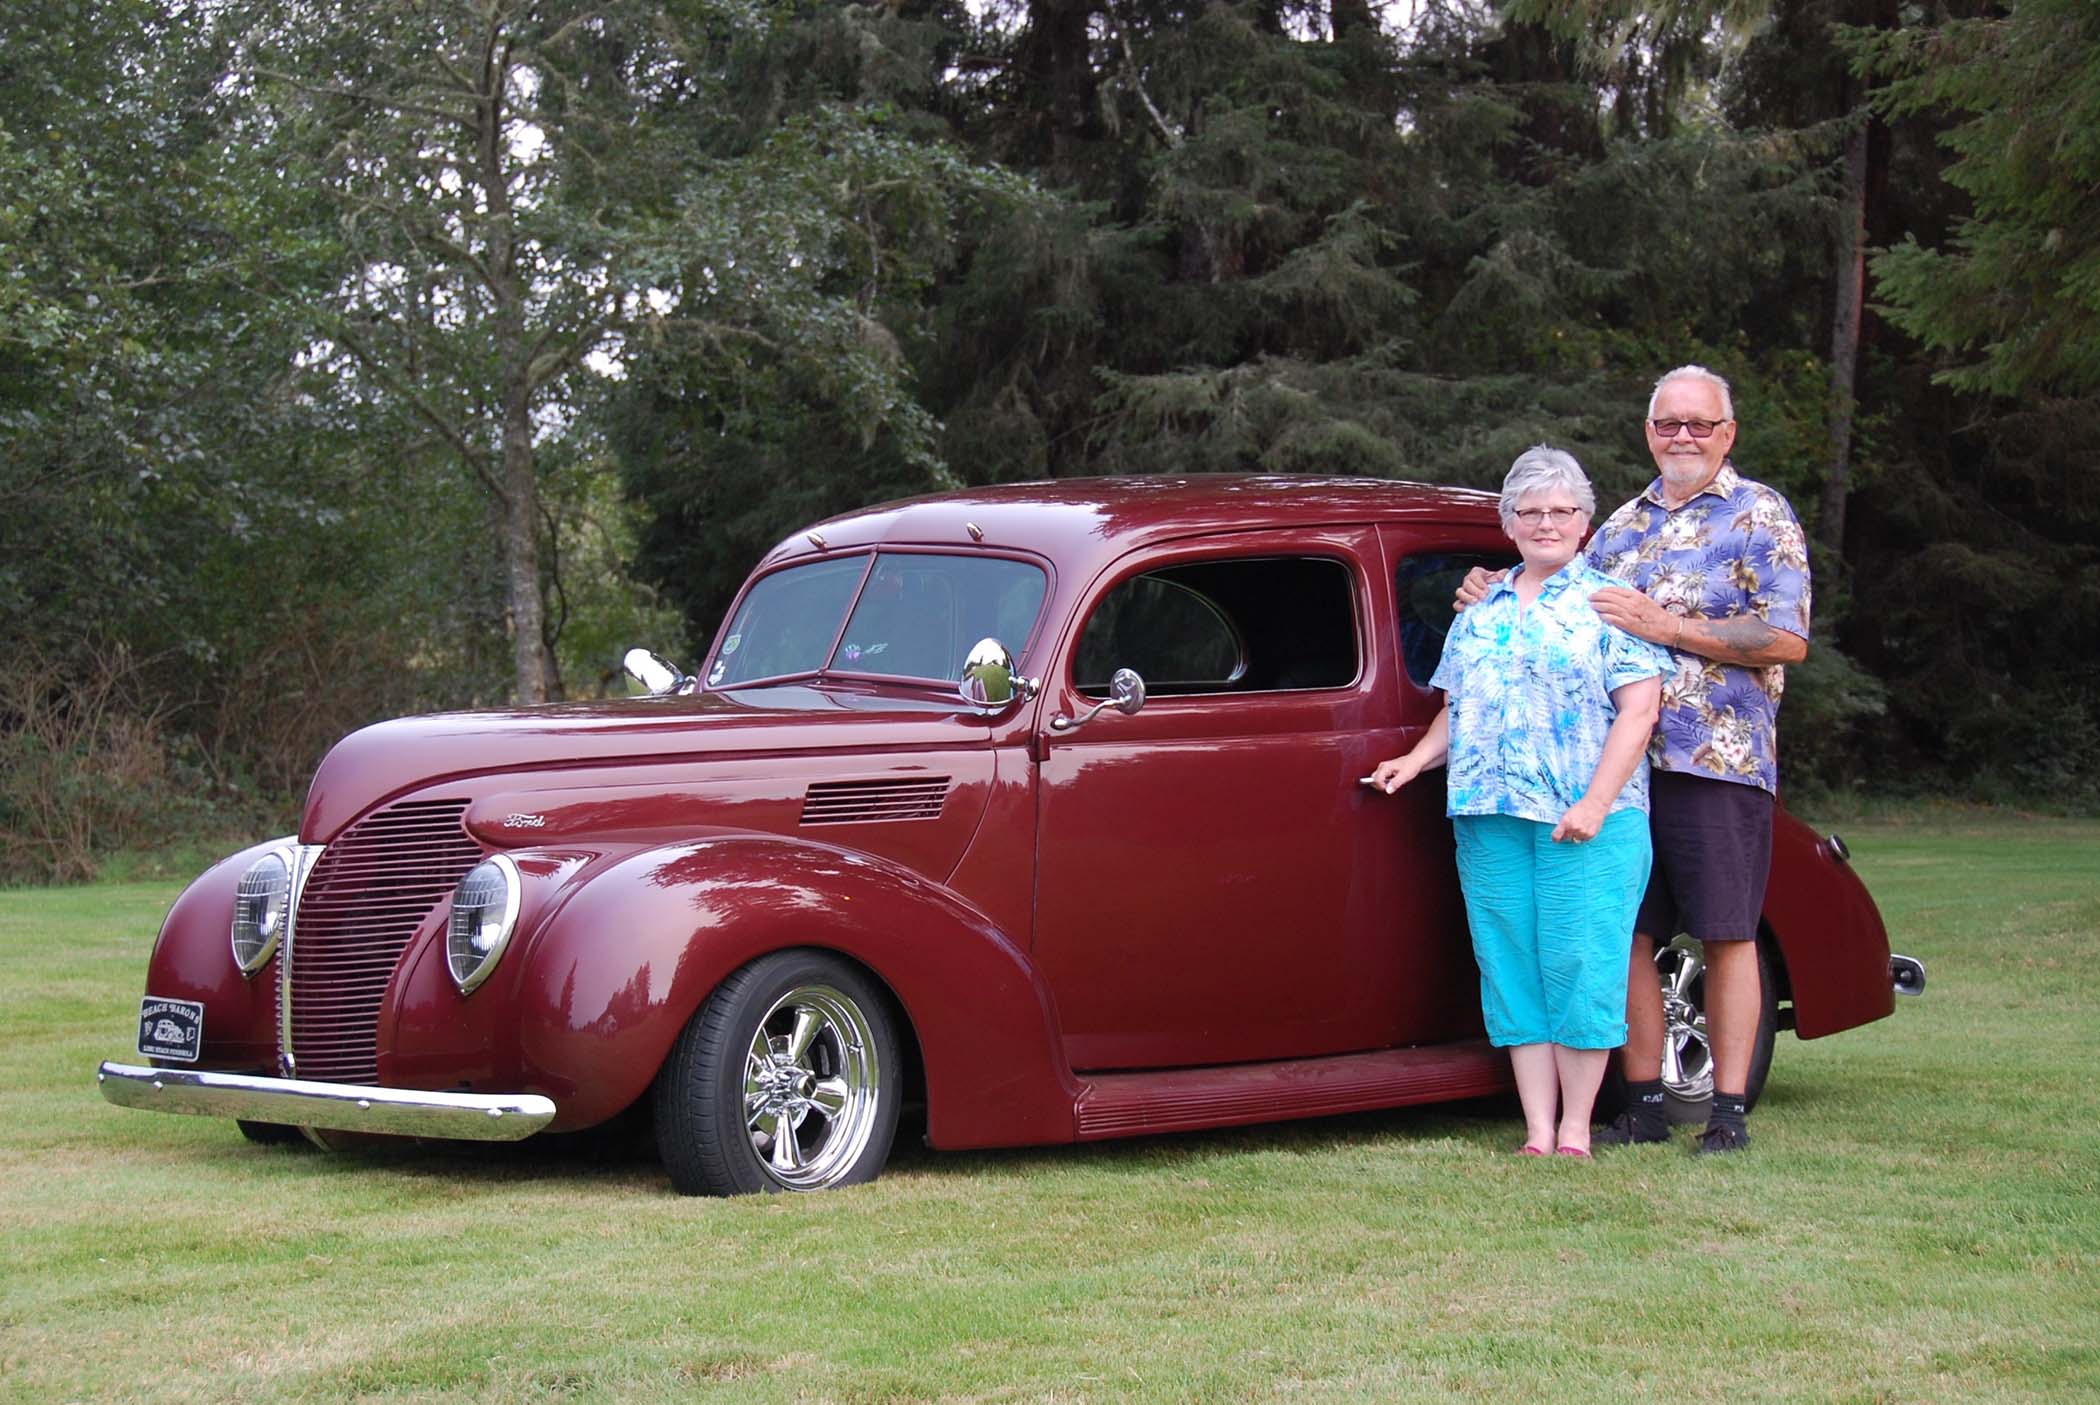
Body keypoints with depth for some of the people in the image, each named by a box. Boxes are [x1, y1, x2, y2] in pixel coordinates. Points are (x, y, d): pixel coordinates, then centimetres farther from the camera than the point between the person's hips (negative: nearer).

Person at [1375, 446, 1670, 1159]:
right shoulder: (1480, 612, 19)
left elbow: (1640, 707, -7)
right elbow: (1458, 708, 25)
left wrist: (1594, 804, -15)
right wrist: (1420, 758, 5)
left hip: (1589, 819, -5)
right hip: (1489, 817, 5)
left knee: (1577, 963, -7)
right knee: (1511, 966, 2)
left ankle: (1575, 1130, 1)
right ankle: (1537, 1131, 5)